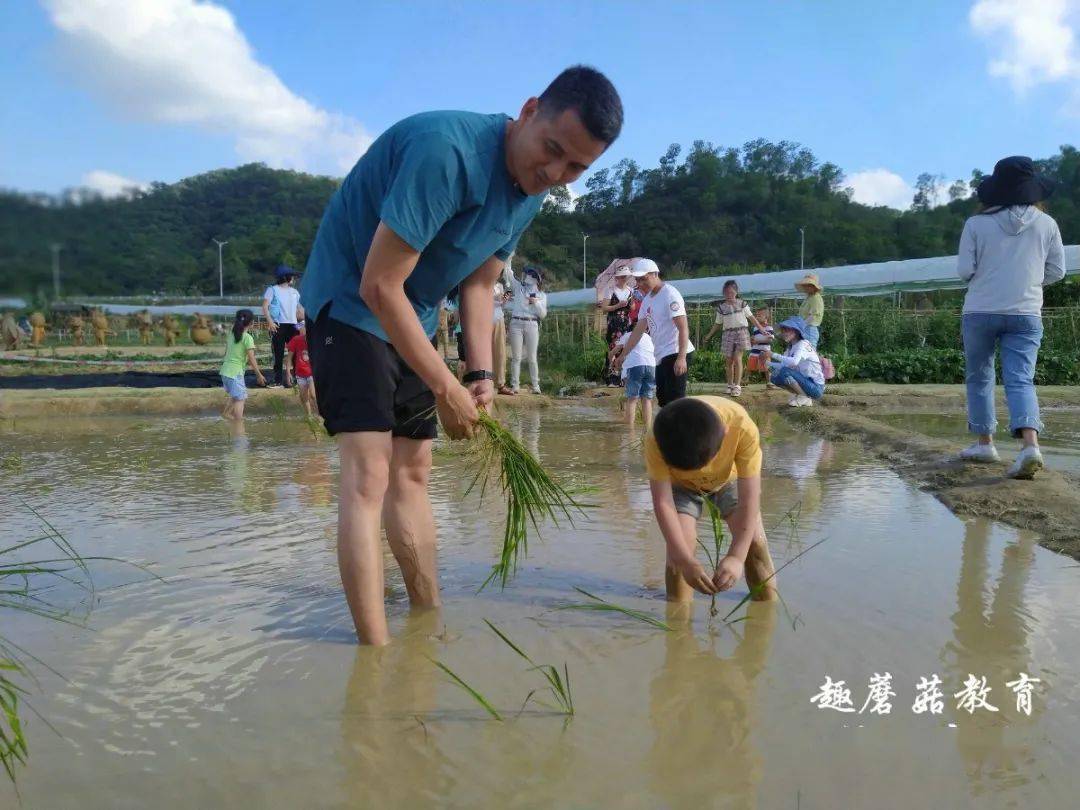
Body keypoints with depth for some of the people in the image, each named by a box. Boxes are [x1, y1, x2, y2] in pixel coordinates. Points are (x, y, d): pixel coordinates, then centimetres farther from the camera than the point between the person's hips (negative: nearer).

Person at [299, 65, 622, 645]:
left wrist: (481, 373, -9)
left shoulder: (532, 191, -1)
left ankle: (429, 622, 23)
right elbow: (378, 286, -30)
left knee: (412, 472, 11)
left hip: (410, 321, 8)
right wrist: (446, 388, -26)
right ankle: (375, 651, -11)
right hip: (350, 305, -8)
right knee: (368, 474, -16)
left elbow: (478, 283, 6)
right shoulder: (447, 151, -30)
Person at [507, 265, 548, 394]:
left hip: (532, 325, 0)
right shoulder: (518, 287, 13)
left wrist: (536, 303, -10)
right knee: (516, 357, 0)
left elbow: (543, 315, 5)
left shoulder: (541, 295, 12)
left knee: (532, 358, 0)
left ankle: (536, 386, 5)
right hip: (516, 324, 0)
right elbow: (508, 274, 6)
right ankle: (514, 386, 1)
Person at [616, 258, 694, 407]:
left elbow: (683, 328, -20)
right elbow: (639, 329, 21)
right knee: (663, 399, 15)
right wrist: (624, 354, 21)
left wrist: (681, 358, -29)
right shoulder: (647, 299, 15)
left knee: (674, 399, -11)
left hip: (675, 354, -10)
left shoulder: (670, 294, -13)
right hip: (661, 356, 10)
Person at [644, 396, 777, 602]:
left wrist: (736, 557, -44)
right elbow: (663, 503, -34)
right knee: (679, 547, -17)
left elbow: (750, 498, -37)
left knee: (754, 541, -9)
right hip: (681, 484, 0)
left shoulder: (743, 428, -42)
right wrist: (686, 561, -40)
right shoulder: (656, 440, -40)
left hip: (729, 477, 1)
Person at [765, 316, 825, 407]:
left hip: (816, 388, -8)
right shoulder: (790, 348, 10)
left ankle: (805, 398, -9)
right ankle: (801, 395, 11)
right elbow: (783, 365, 3)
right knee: (775, 377, 3)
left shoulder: (803, 344, -16)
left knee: (785, 372, -24)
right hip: (805, 382, 8)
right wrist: (768, 363, -11)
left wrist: (773, 355, -34)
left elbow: (794, 362, -36)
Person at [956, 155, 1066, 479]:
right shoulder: (1046, 224, 2)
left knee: (979, 377, 14)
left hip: (980, 312, -1)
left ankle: (985, 443, 19)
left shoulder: (977, 224, -6)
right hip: (1026, 313, 2)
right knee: (1020, 380, -2)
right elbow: (1056, 272, 6)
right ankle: (1030, 444, -21)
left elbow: (964, 270, -8)